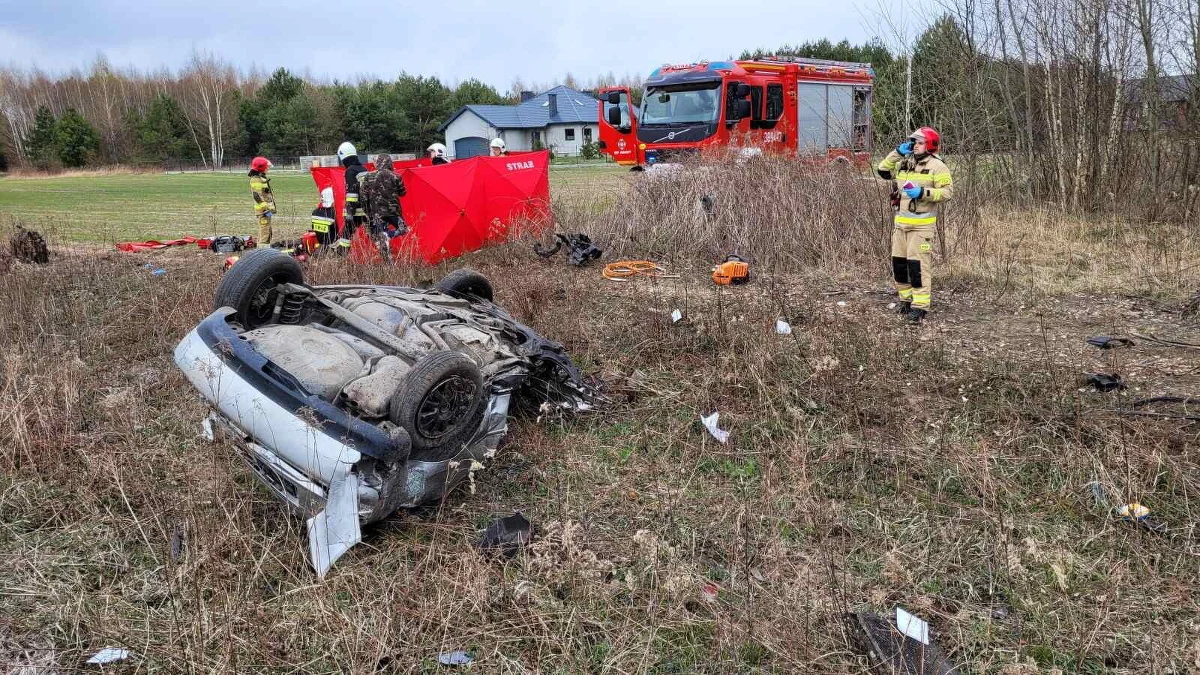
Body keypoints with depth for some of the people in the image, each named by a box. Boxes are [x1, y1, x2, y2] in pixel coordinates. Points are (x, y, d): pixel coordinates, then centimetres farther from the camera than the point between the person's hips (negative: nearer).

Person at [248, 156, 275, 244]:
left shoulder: (262, 178, 18)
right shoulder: (255, 180, -13)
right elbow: (257, 196, -22)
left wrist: (270, 208, 24)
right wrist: (266, 208, -25)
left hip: (267, 209, 10)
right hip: (263, 211, -10)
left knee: (268, 231, 17)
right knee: (264, 231, -12)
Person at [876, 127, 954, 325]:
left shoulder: (936, 166, -6)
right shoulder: (904, 163, 12)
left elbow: (947, 191, -11)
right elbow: (883, 171, 13)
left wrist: (923, 193, -22)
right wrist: (897, 153, 4)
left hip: (922, 224, -7)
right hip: (900, 222, 7)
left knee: (918, 264, -11)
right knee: (898, 262, 11)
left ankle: (920, 306, -7)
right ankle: (906, 299, 25)